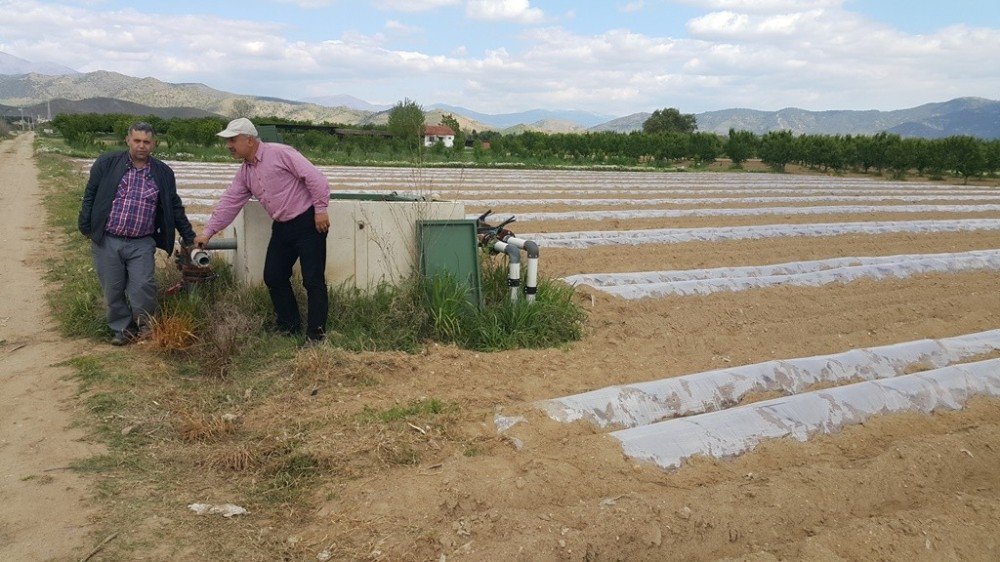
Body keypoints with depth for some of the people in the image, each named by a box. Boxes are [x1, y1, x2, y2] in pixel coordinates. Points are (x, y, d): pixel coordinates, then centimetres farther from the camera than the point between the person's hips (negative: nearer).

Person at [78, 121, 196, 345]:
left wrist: (189, 238, 12)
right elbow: (90, 196, 5)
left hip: (142, 244, 0)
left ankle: (145, 327, 12)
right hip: (106, 242, 0)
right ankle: (122, 329, 22)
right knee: (113, 290, 6)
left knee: (143, 288, -10)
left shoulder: (163, 173, 7)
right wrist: (86, 227, 0)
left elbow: (175, 209, 13)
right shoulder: (107, 163, 2)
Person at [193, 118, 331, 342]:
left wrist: (320, 208, -18)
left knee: (313, 280, -5)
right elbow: (229, 202, 13)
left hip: (308, 222, -8)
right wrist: (208, 232, 11)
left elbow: (314, 177, -17)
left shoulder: (280, 153, -13)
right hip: (282, 227, 9)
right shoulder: (244, 172, 11)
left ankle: (316, 334, 2)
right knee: (273, 277, 10)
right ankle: (289, 327, 24)